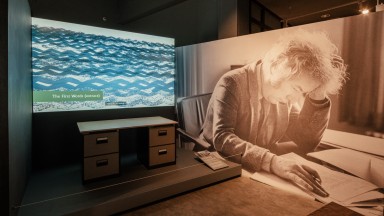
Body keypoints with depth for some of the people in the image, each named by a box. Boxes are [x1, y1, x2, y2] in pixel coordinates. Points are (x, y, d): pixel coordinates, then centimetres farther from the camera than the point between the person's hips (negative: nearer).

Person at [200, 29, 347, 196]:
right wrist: (272, 162, -42)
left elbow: (307, 144, -4)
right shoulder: (233, 83, -19)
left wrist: (318, 97, -12)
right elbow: (222, 139, -31)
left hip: (257, 175, 6)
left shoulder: (286, 93, 0)